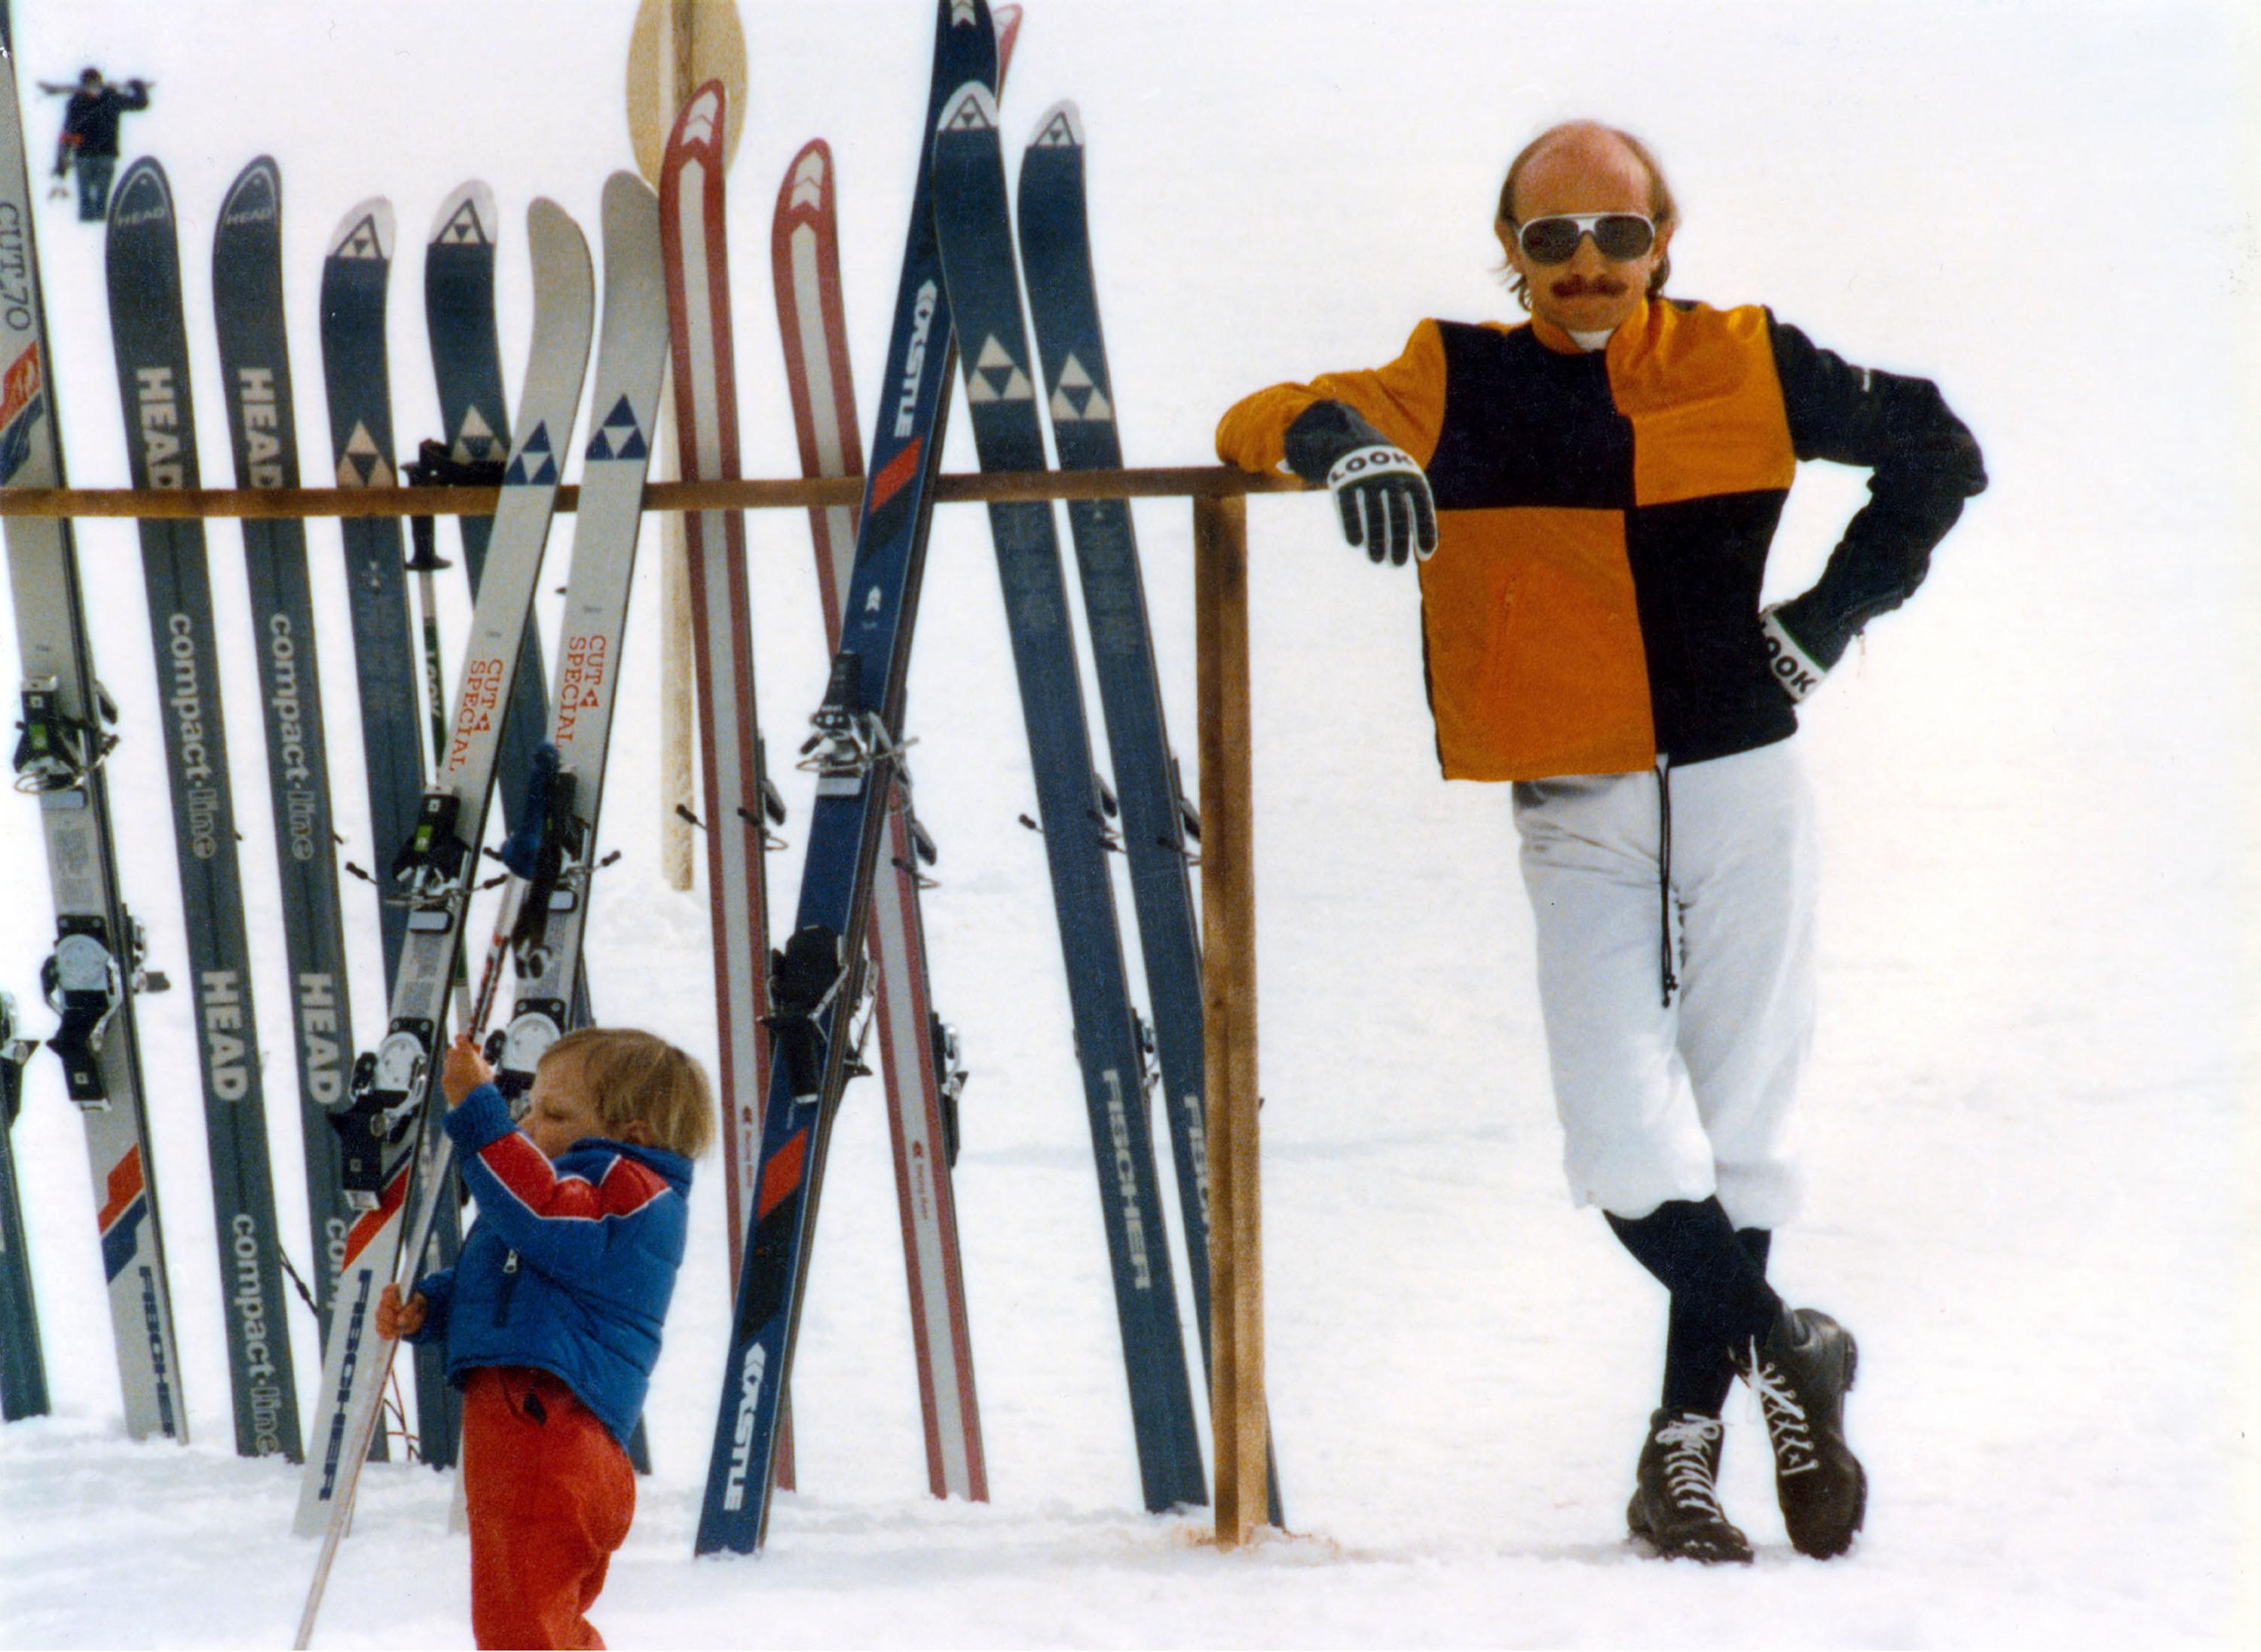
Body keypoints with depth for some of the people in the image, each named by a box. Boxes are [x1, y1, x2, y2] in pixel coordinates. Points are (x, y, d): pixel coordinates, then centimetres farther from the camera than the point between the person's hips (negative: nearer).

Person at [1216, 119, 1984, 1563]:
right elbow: (1259, 426, -5)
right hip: (1578, 818, 0)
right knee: (1628, 1143, -12)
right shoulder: (1459, 388, 2)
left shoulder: (1746, 367, 3)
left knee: (1739, 1123, 2)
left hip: (1743, 791, 0)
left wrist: (1830, 618, 5)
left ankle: (1689, 1442, 14)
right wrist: (1335, 437, -28)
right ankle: (1789, 1356, 9)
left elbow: (1936, 455, 14)